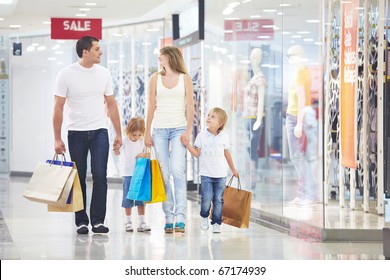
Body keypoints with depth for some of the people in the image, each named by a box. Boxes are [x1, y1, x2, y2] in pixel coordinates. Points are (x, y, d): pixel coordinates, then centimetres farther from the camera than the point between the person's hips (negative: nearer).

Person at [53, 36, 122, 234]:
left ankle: (98, 221, -2)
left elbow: (111, 105, 12)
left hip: (99, 132, 2)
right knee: (79, 179, 3)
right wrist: (57, 139, -6)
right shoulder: (66, 74, -5)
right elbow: (58, 108, -3)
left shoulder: (103, 73, 5)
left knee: (100, 176, -8)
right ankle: (81, 221, 12)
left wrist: (118, 134, 10)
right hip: (76, 133, -2)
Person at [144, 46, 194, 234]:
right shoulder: (156, 78, 12)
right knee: (164, 175, -1)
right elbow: (151, 107, 12)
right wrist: (147, 132, 7)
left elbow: (190, 107, 4)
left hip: (179, 129, -2)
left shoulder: (185, 78, 7)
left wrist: (188, 131, -6)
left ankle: (180, 218, -16)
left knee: (178, 171, -15)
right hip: (159, 130, 2)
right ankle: (168, 218, 2)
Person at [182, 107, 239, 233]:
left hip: (220, 174, 1)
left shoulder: (224, 137, 3)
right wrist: (188, 145, -15)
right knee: (206, 198, -10)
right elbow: (197, 153, 0)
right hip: (206, 174, -1)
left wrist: (233, 169, 21)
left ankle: (216, 223, 12)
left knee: (218, 200, 1)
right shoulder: (201, 136, -1)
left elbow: (227, 154, 14)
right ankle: (204, 216, 17)